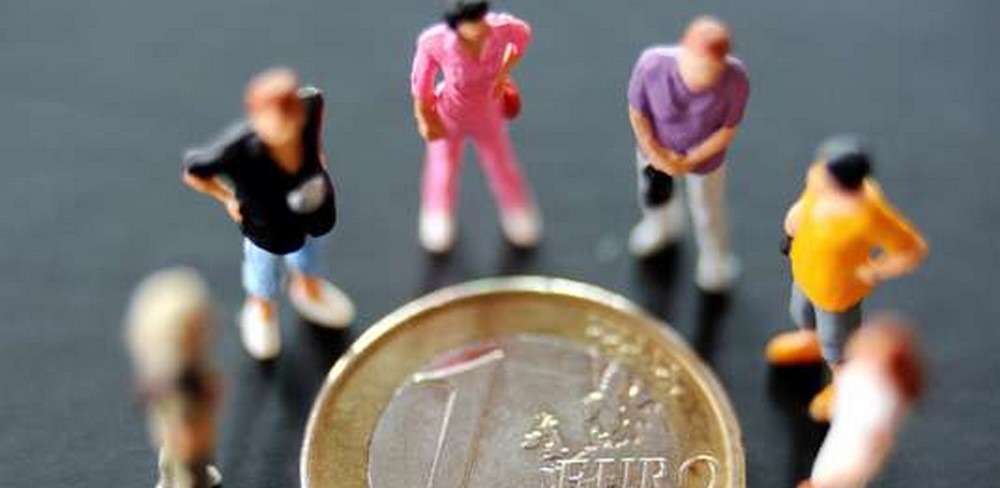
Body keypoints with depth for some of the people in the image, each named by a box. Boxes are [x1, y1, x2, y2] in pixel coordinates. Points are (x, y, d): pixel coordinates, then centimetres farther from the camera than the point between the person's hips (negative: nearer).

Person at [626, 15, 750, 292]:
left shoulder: (736, 79, -38)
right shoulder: (652, 64, -39)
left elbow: (728, 129, -20)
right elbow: (637, 112, -19)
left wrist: (689, 161, -18)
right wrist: (656, 154, -17)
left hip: (704, 153, -1)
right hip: (657, 146, 1)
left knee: (708, 212, 25)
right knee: (653, 196, 32)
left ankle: (715, 257, 60)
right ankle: (664, 225, 69)